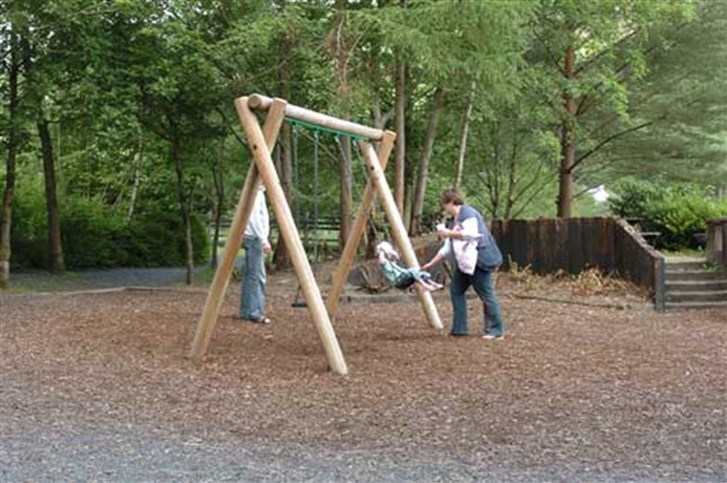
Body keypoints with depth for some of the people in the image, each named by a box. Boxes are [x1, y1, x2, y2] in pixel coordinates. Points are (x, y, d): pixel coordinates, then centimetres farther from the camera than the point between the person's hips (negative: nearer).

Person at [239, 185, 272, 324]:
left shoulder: (259, 192, 17)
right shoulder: (255, 192, -13)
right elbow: (254, 217, -20)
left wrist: (263, 239, 18)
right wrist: (264, 240, -22)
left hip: (253, 238, 10)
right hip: (254, 238, -10)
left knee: (250, 275, 11)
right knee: (257, 276, -9)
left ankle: (247, 312, 15)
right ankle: (255, 313, -9)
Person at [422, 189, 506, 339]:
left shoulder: (467, 213, -7)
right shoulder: (457, 220, 21)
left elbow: (471, 234, -23)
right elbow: (447, 248, 24)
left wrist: (449, 233, -18)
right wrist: (431, 264, 24)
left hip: (478, 260, -11)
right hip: (465, 262, 11)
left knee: (486, 295, -6)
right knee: (456, 290, 10)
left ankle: (496, 331, 0)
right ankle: (459, 328, 14)